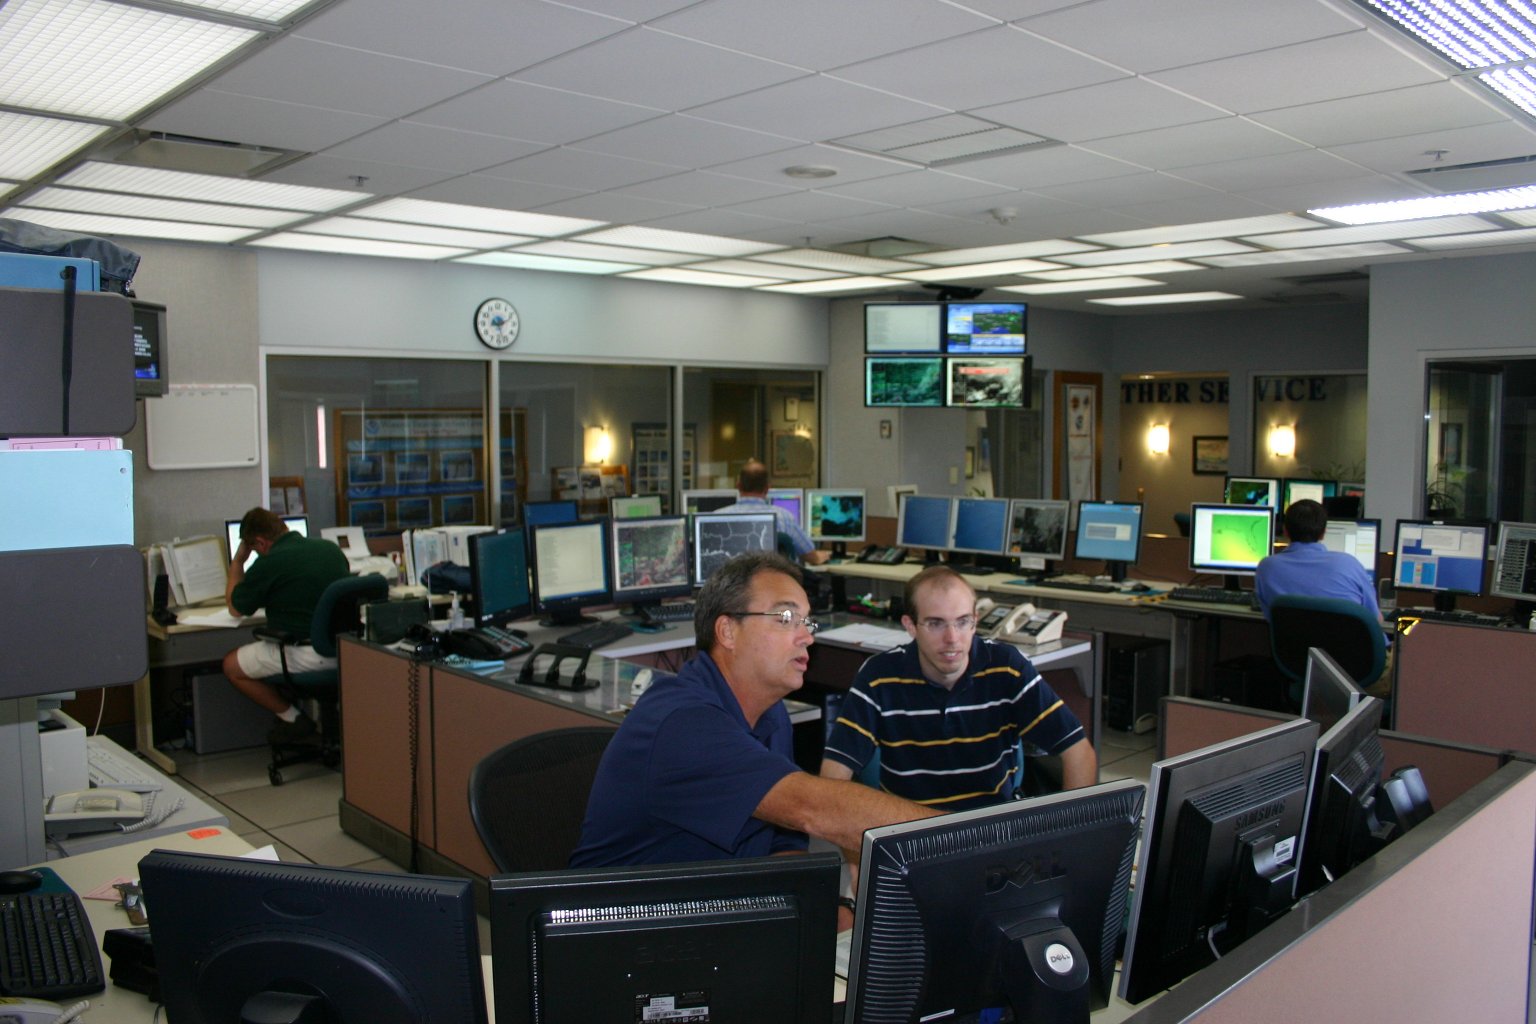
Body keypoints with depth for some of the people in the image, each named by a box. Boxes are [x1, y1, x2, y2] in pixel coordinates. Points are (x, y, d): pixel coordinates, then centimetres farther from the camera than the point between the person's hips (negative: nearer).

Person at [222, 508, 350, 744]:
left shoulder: (268, 564, -13)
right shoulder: (330, 548, 6)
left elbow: (235, 608, 6)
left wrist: (238, 561, 16)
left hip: (309, 656, -8)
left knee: (232, 665, 13)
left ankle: (294, 719, 13)